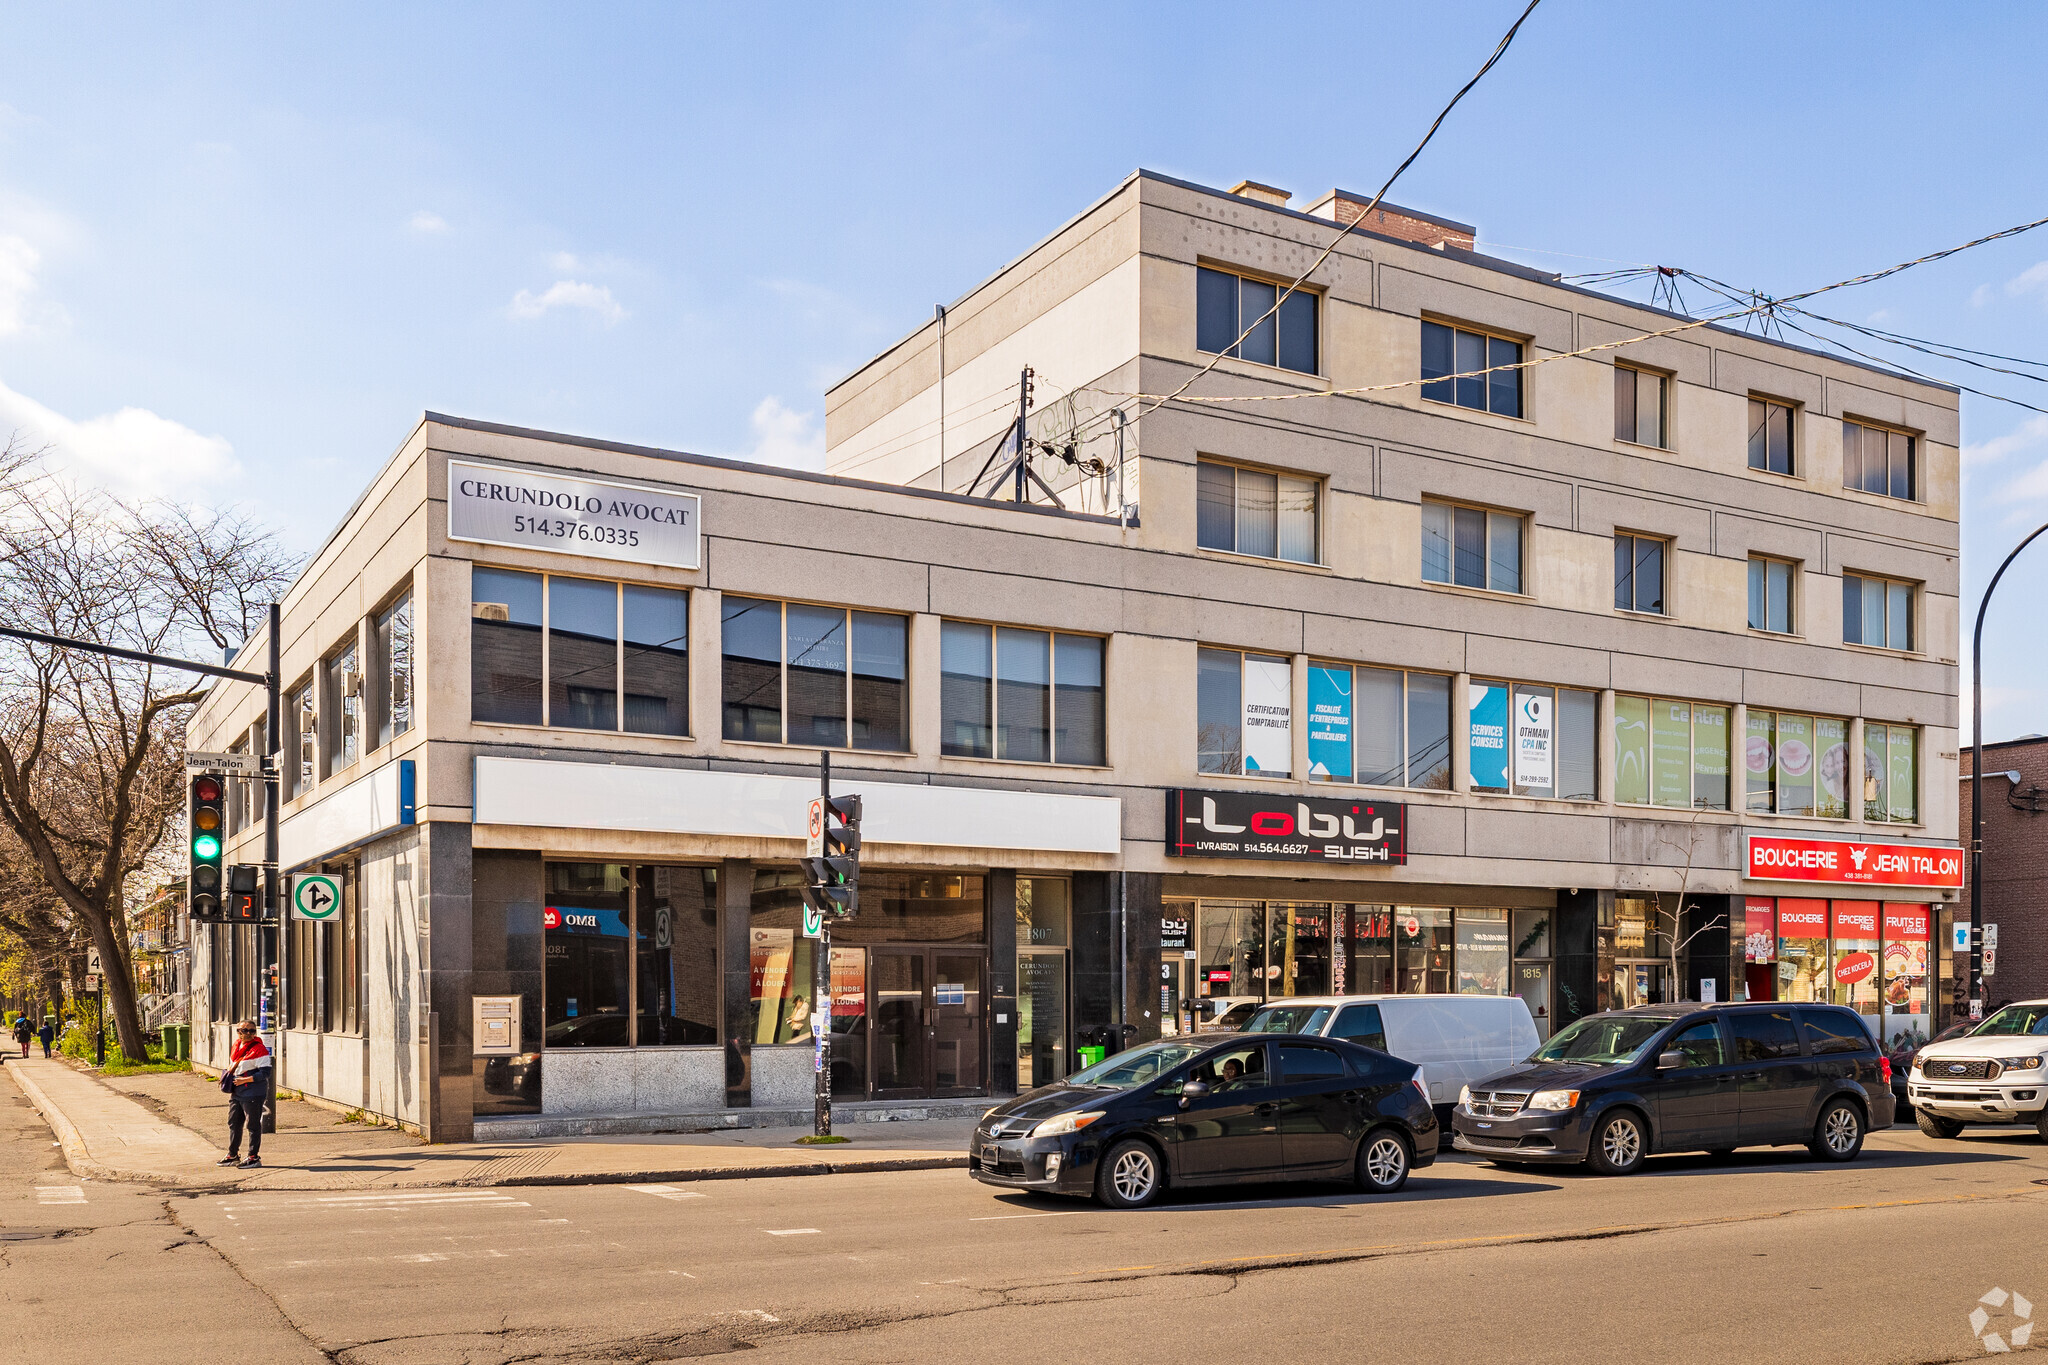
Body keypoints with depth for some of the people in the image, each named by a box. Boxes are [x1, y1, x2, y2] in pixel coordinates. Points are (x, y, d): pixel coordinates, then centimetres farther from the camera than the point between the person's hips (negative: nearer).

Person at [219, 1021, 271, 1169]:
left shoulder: (259, 1049, -12)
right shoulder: (236, 1046, 12)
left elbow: (265, 1072, -16)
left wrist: (245, 1080, -21)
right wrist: (227, 1079, 10)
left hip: (253, 1094, -8)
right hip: (235, 1093, 8)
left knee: (253, 1125, -2)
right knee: (233, 1123, 16)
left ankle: (253, 1157, 6)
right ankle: (232, 1155, 28)